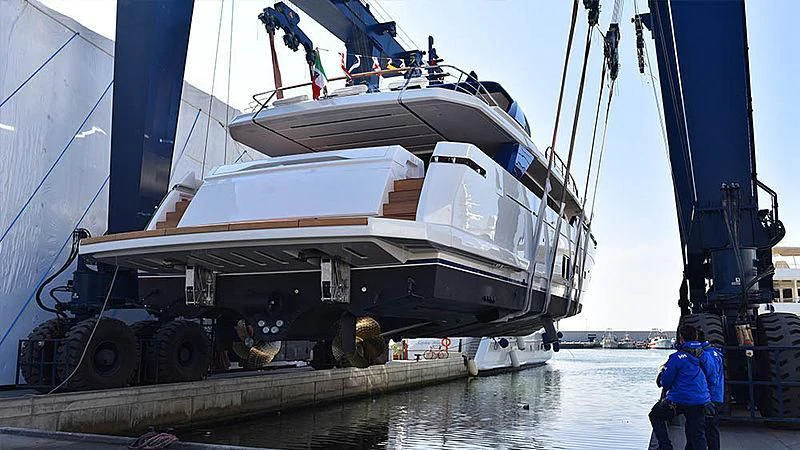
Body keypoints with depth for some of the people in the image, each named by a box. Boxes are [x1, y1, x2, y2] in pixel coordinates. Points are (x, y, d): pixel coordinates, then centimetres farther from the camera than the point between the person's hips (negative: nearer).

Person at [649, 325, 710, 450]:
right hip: (701, 401, 5)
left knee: (656, 415, 17)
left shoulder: (677, 357, -14)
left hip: (679, 400, -5)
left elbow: (665, 381, -8)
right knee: (698, 436, 11)